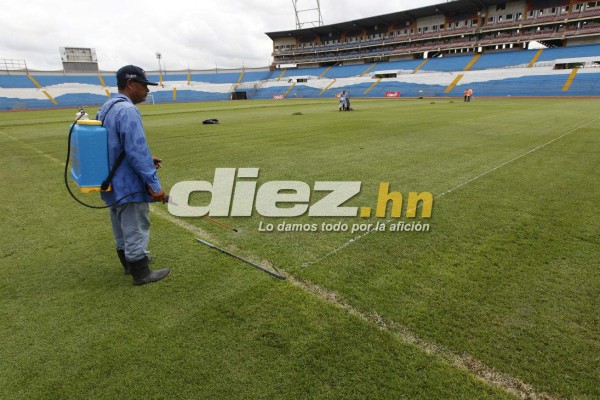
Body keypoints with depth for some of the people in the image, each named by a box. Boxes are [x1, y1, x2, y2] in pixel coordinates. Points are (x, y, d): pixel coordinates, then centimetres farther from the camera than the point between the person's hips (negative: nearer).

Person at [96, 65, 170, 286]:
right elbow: (136, 150, -26)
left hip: (112, 183, 10)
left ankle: (129, 261, 38)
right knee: (136, 228, 3)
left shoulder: (106, 108, 11)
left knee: (122, 228, 22)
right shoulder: (127, 110, -21)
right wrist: (154, 184, -23)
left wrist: (146, 159, 12)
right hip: (129, 185, -10)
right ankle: (141, 273, 15)